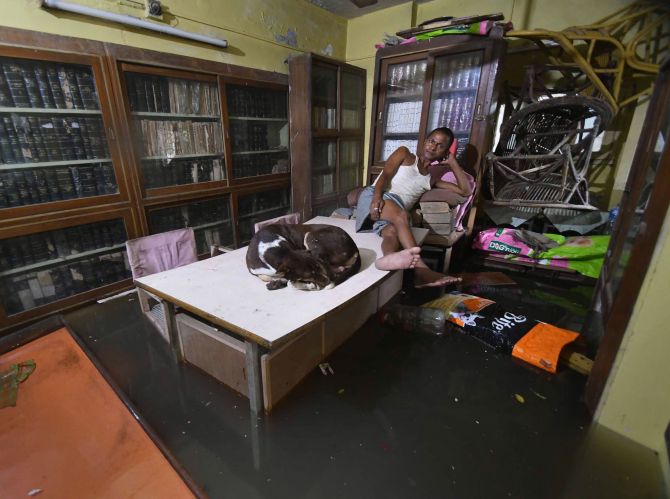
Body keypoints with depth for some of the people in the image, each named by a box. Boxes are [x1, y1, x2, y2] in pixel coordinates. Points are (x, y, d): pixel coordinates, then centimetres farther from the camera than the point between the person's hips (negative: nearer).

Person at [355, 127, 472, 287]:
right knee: (401, 216, -35)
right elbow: (385, 175, 0)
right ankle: (421, 269, -52)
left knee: (392, 232, -34)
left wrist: (452, 162, 25)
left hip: (394, 218, 4)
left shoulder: (431, 179, 30)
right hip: (374, 197, -3)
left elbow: (465, 191, 24)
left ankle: (390, 258, -66)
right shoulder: (404, 154, 20)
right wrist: (377, 196, -21)